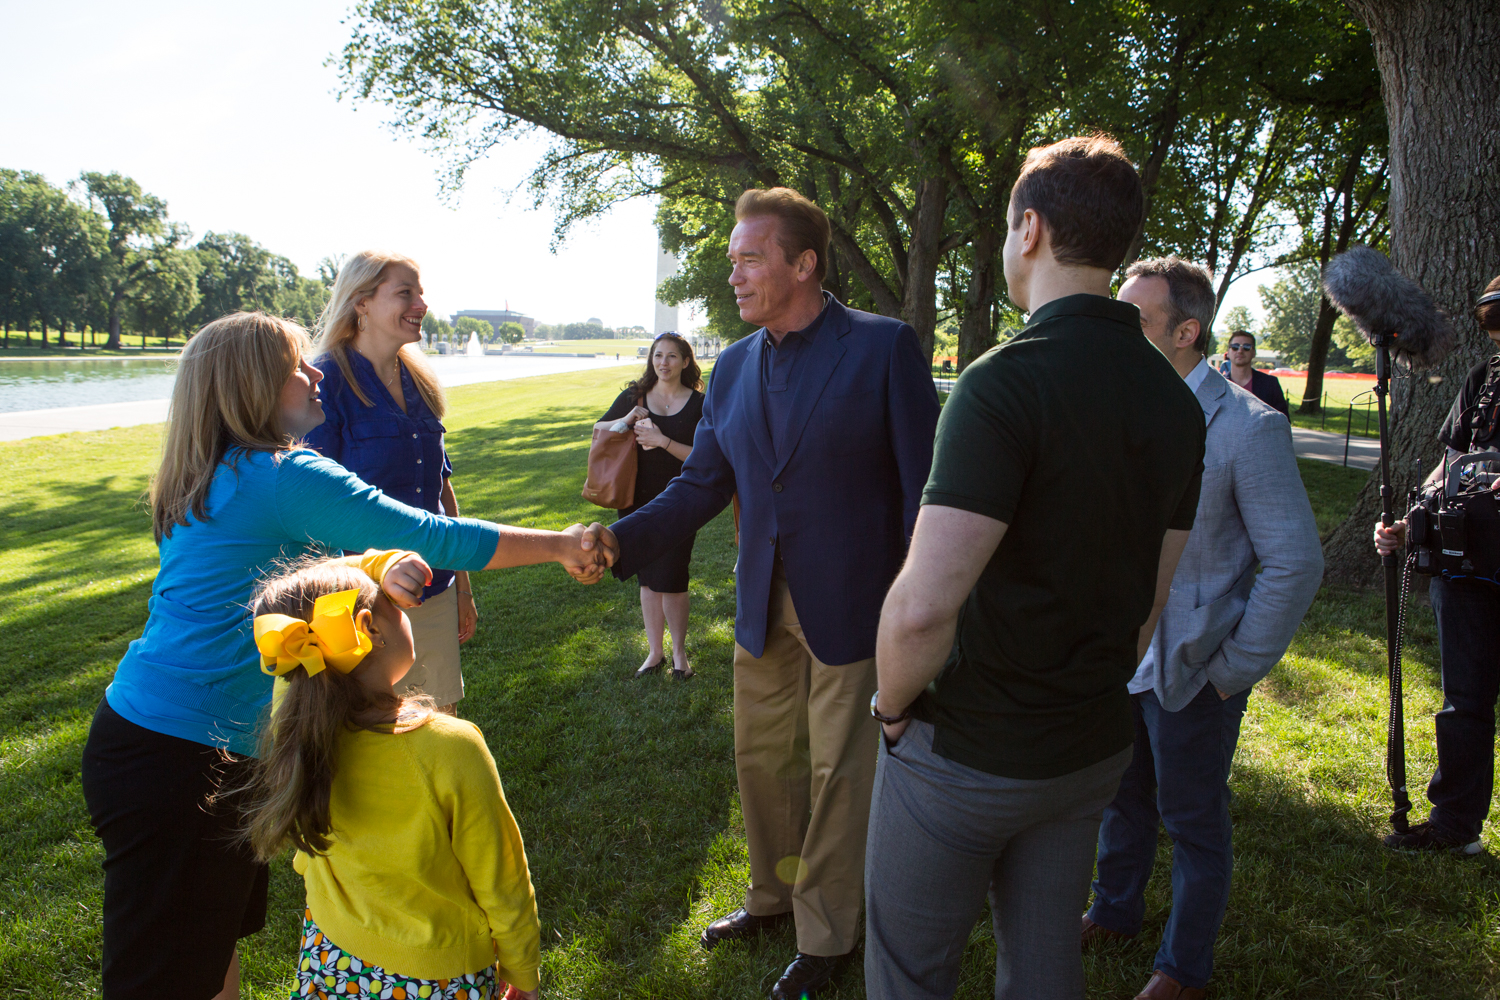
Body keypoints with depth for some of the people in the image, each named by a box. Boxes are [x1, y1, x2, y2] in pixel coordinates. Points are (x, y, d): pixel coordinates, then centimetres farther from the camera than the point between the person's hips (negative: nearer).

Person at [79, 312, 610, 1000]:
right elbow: (433, 537, -13)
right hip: (184, 757, -9)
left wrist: (375, 569, -12)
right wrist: (562, 546, -4)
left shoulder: (215, 482, 12)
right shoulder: (285, 477, -15)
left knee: (219, 933, 23)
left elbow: (308, 555, 12)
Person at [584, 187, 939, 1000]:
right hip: (763, 605, 6)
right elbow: (702, 482, 4)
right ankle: (774, 895, 45)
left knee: (836, 774, 9)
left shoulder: (885, 347, -12)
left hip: (851, 607, -5)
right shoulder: (733, 368, 5)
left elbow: (923, 485, -11)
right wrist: (619, 540, -12)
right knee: (761, 758, 20)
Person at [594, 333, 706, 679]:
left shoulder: (699, 404, -4)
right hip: (638, 502, 3)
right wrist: (627, 421, -9)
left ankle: (679, 651, 19)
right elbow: (598, 430, 10)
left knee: (671, 581, -4)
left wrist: (662, 441, -20)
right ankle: (654, 652, 27)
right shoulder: (634, 397, 5)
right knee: (648, 579, 12)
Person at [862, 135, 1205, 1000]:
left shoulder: (1006, 382, -24)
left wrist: (896, 702, -12)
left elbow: (923, 604, -30)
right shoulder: (1175, 401, 2)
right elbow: (1151, 601, 10)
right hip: (1095, 749, 7)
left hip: (965, 756, -7)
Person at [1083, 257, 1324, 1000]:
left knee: (1193, 821, 12)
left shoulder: (1247, 427, -17)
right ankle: (1115, 913, 45)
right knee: (1122, 797, 22)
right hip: (1118, 659, 6)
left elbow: (1296, 563, -15)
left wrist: (1232, 670, -13)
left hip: (1192, 676, -5)